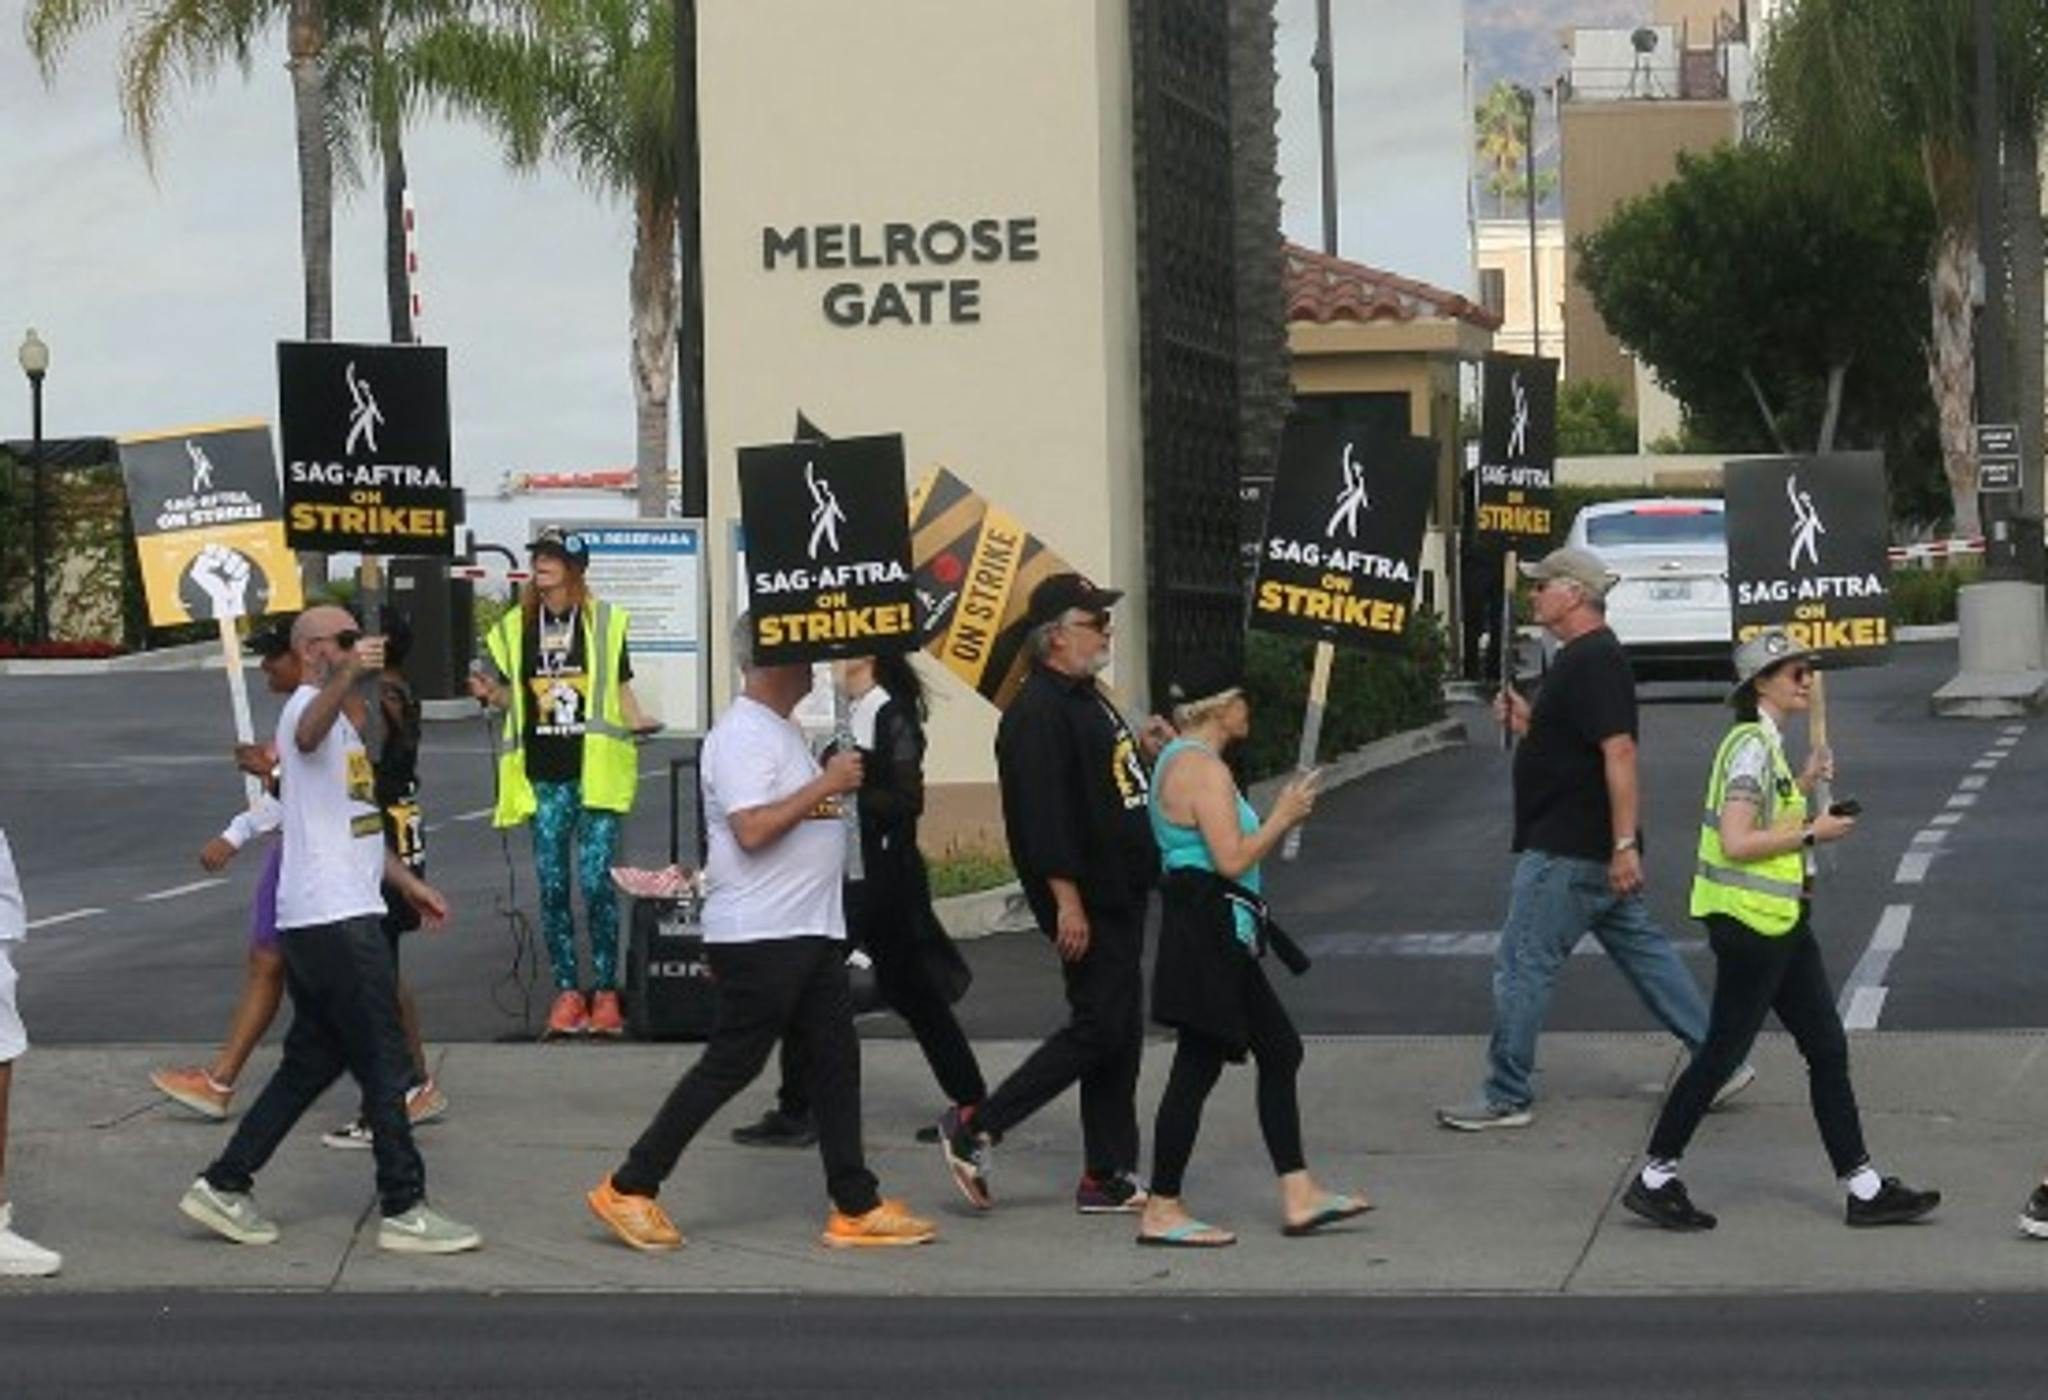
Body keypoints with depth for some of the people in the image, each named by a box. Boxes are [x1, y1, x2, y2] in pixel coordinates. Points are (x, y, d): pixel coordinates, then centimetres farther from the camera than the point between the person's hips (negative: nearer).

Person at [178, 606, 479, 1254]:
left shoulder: (343, 716, 23)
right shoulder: (310, 704, -10)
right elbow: (308, 735, -38)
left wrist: (408, 882, 28)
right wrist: (349, 674, -56)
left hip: (318, 923, 10)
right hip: (336, 918, -10)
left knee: (313, 1062, 12)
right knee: (384, 1065, -5)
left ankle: (225, 1186, 13)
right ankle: (404, 1209, -1)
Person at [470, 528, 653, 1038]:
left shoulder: (604, 621, 3)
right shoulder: (516, 627, 10)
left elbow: (621, 689, 8)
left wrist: (637, 723, -11)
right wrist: (492, 694, -3)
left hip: (594, 770, -3)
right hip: (543, 775, 3)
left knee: (597, 882, -6)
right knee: (552, 885, 3)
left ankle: (605, 992, 2)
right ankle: (567, 992, 10)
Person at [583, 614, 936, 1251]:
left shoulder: (779, 730, 17)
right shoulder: (743, 734, -15)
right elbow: (752, 829, -25)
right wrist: (825, 785, -21)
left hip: (807, 933, 10)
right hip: (758, 936, -10)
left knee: (834, 1061, 8)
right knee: (729, 1065, -4)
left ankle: (855, 1207, 12)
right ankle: (629, 1190, 4)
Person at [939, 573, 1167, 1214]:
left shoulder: (1086, 699, 17)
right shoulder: (1038, 711, -17)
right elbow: (1043, 811, -23)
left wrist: (1142, 749, 10)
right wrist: (1067, 901, -26)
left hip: (1118, 896, 10)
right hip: (1083, 902, -10)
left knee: (1120, 1036, 10)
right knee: (1099, 1027, -10)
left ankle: (1109, 1178, 15)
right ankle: (973, 1128, -3)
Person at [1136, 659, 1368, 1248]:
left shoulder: (1179, 761, 17)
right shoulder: (1203, 769, -16)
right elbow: (1232, 860, -22)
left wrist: (1280, 816, 16)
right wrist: (1282, 818, -9)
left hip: (1217, 935, 11)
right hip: (1208, 929, -11)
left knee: (1280, 1050, 12)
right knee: (1199, 1066, -5)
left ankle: (1298, 1196, 13)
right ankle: (1162, 1210, 1)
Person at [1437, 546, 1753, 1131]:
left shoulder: (1593, 662, -18)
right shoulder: (1584, 658, 15)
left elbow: (1619, 751, -25)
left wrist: (1625, 843, -29)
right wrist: (1526, 722, 8)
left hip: (1568, 852, -11)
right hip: (1595, 849, 11)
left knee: (1522, 966, -3)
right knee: (1643, 950, 13)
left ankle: (1506, 1098, 4)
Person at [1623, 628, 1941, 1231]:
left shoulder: (1767, 744, 15)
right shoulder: (1750, 746, -16)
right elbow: (1736, 843, -24)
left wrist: (1805, 785, 11)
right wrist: (1813, 832, -16)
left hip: (1782, 922, 10)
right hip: (1749, 922, -10)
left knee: (1827, 1051, 9)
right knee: (1722, 1054, -3)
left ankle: (1864, 1189, 11)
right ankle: (1654, 1180, 7)